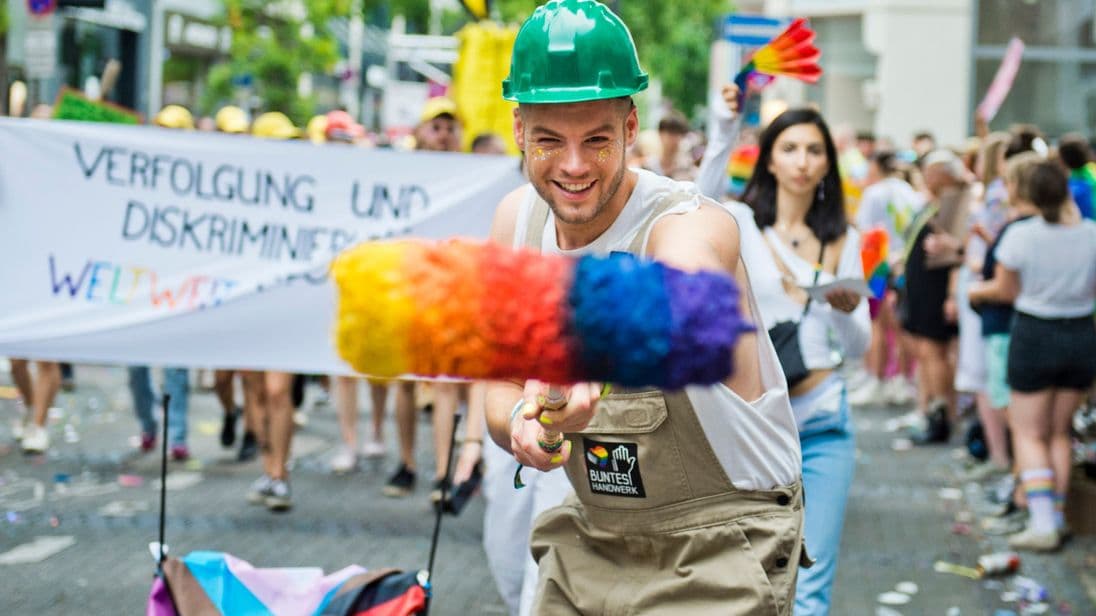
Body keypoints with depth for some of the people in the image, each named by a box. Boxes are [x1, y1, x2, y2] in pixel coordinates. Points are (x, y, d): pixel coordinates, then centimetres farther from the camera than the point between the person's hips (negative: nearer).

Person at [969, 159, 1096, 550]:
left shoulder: (1020, 235, -15)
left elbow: (1006, 291, -4)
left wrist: (978, 292, 16)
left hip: (1034, 336, -3)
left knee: (1029, 433, 5)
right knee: (1060, 432, 18)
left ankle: (1042, 522, -7)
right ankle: (1057, 516, 19)